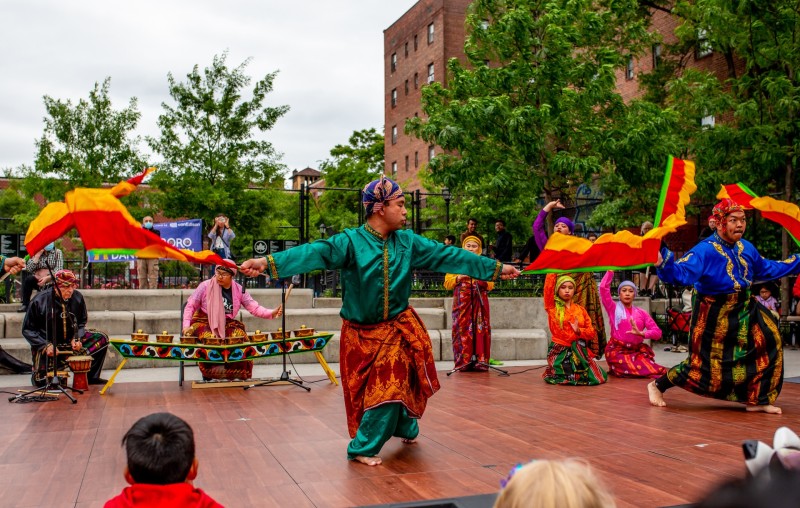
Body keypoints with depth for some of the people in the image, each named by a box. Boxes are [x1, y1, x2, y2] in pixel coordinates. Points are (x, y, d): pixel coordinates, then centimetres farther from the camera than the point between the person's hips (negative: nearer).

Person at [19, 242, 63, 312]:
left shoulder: (57, 252, 6)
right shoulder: (35, 252, 14)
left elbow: (58, 270, -6)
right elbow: (29, 269, -1)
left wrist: (47, 278, -22)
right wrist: (38, 255, -7)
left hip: (51, 281, -2)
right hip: (37, 281, 2)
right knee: (28, 279, -30)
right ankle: (25, 304, -18)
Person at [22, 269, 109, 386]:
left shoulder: (77, 297, -7)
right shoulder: (40, 301, -17)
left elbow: (81, 323, 7)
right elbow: (27, 329, -10)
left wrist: (77, 339, -13)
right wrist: (46, 345, -22)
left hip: (71, 341, 4)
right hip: (47, 344, -4)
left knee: (102, 339, -13)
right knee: (42, 381, -20)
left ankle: (91, 377, -5)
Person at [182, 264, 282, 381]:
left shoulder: (238, 290, 0)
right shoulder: (205, 286, -8)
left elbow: (255, 308, -6)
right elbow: (190, 306, -3)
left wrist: (272, 313, -24)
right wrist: (186, 325, -16)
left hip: (226, 324, 2)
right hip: (204, 323, -2)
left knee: (240, 336, -27)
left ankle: (238, 375, -11)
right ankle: (207, 376, -11)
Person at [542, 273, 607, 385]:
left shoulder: (580, 309, 13)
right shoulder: (553, 307, 3)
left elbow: (592, 332, 6)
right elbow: (548, 286, -11)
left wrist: (579, 330, -14)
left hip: (579, 352, 4)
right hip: (560, 352, -3)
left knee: (599, 377, -13)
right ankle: (553, 372, 11)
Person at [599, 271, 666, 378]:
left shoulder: (642, 313, 12)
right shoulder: (613, 308, 5)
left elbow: (657, 332, 3)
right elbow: (603, 287, -8)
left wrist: (641, 333, -15)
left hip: (637, 351, 6)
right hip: (617, 350, -6)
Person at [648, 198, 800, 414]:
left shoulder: (746, 248, 2)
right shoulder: (705, 250, -23)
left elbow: (767, 268, 20)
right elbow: (682, 273, -36)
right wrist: (662, 261, -57)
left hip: (743, 311, 7)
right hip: (715, 314, -7)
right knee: (705, 364, -1)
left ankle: (756, 400, 13)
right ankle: (657, 386, 18)